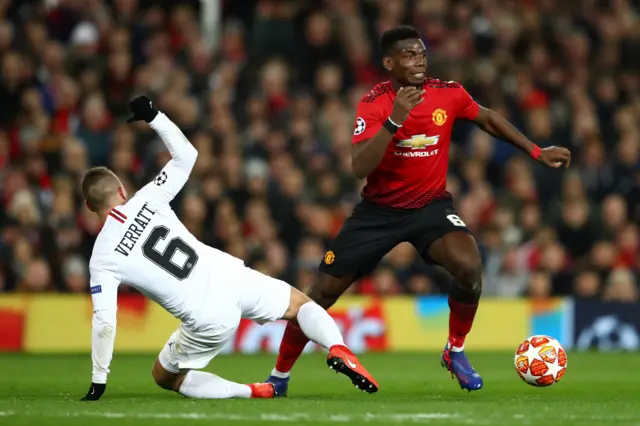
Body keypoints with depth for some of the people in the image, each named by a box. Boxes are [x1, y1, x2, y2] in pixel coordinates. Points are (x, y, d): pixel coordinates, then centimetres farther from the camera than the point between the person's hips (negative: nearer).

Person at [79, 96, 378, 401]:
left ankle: (248, 393, 0)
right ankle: (337, 349, -5)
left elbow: (104, 321, -7)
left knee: (164, 376, 22)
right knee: (301, 304, 28)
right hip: (230, 276, 3)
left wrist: (98, 381, 1)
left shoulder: (102, 259, -3)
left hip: (208, 319, -3)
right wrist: (154, 117, 20)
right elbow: (186, 155, 13)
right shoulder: (147, 199, 2)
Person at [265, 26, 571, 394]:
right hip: (379, 210, -1)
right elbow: (360, 168, -29)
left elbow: (488, 119, 13)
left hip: (431, 205, 1)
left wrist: (537, 152, 13)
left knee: (469, 266, -28)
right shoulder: (374, 104, -17)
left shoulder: (448, 94, -9)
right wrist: (395, 119, -38)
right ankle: (279, 376, 20)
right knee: (325, 291, 1)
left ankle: (456, 351, -2)